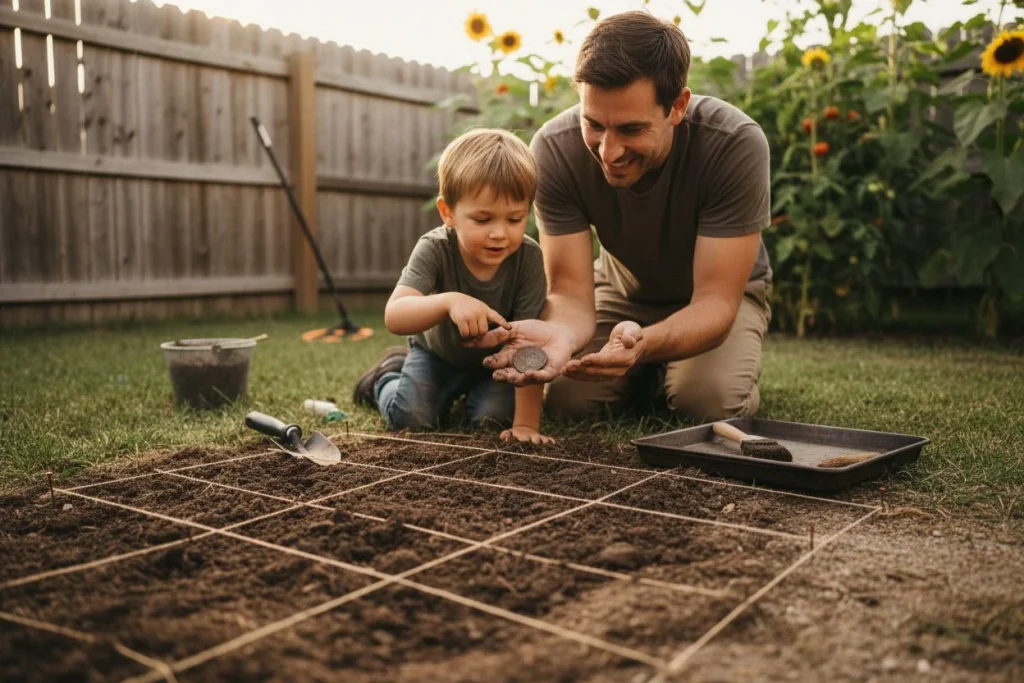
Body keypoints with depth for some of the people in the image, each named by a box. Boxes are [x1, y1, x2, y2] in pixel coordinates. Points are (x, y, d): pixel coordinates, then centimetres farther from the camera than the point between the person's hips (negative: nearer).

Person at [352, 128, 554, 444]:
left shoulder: (528, 257, -31)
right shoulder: (434, 249, -32)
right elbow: (394, 317, -45)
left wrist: (526, 423, -34)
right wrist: (449, 301, -65)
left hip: (496, 359, 1)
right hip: (437, 352, 0)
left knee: (494, 418, -20)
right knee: (409, 418, -17)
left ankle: (474, 393, 18)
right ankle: (389, 374, 19)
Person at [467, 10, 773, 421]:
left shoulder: (735, 144, -33)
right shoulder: (554, 149, -28)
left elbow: (715, 300, -32)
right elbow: (572, 293, -26)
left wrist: (643, 343, -55)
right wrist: (560, 334, -51)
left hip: (717, 294, -2)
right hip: (624, 290, 2)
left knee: (710, 399, -29)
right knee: (569, 399, -19)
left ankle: (667, 371, 8)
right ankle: (649, 377, 14)